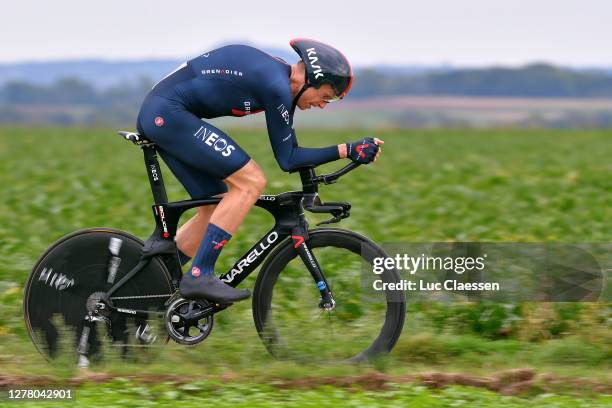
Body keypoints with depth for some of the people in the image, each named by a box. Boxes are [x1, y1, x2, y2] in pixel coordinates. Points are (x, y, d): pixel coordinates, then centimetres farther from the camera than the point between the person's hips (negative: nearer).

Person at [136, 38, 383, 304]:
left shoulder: (278, 76, 13)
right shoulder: (276, 86, -16)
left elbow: (293, 152, 23)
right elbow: (287, 160, -11)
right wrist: (347, 151, -12)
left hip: (156, 117, 10)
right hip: (169, 113, -10)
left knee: (217, 206, 12)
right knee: (251, 182, -13)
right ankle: (199, 277, -14)